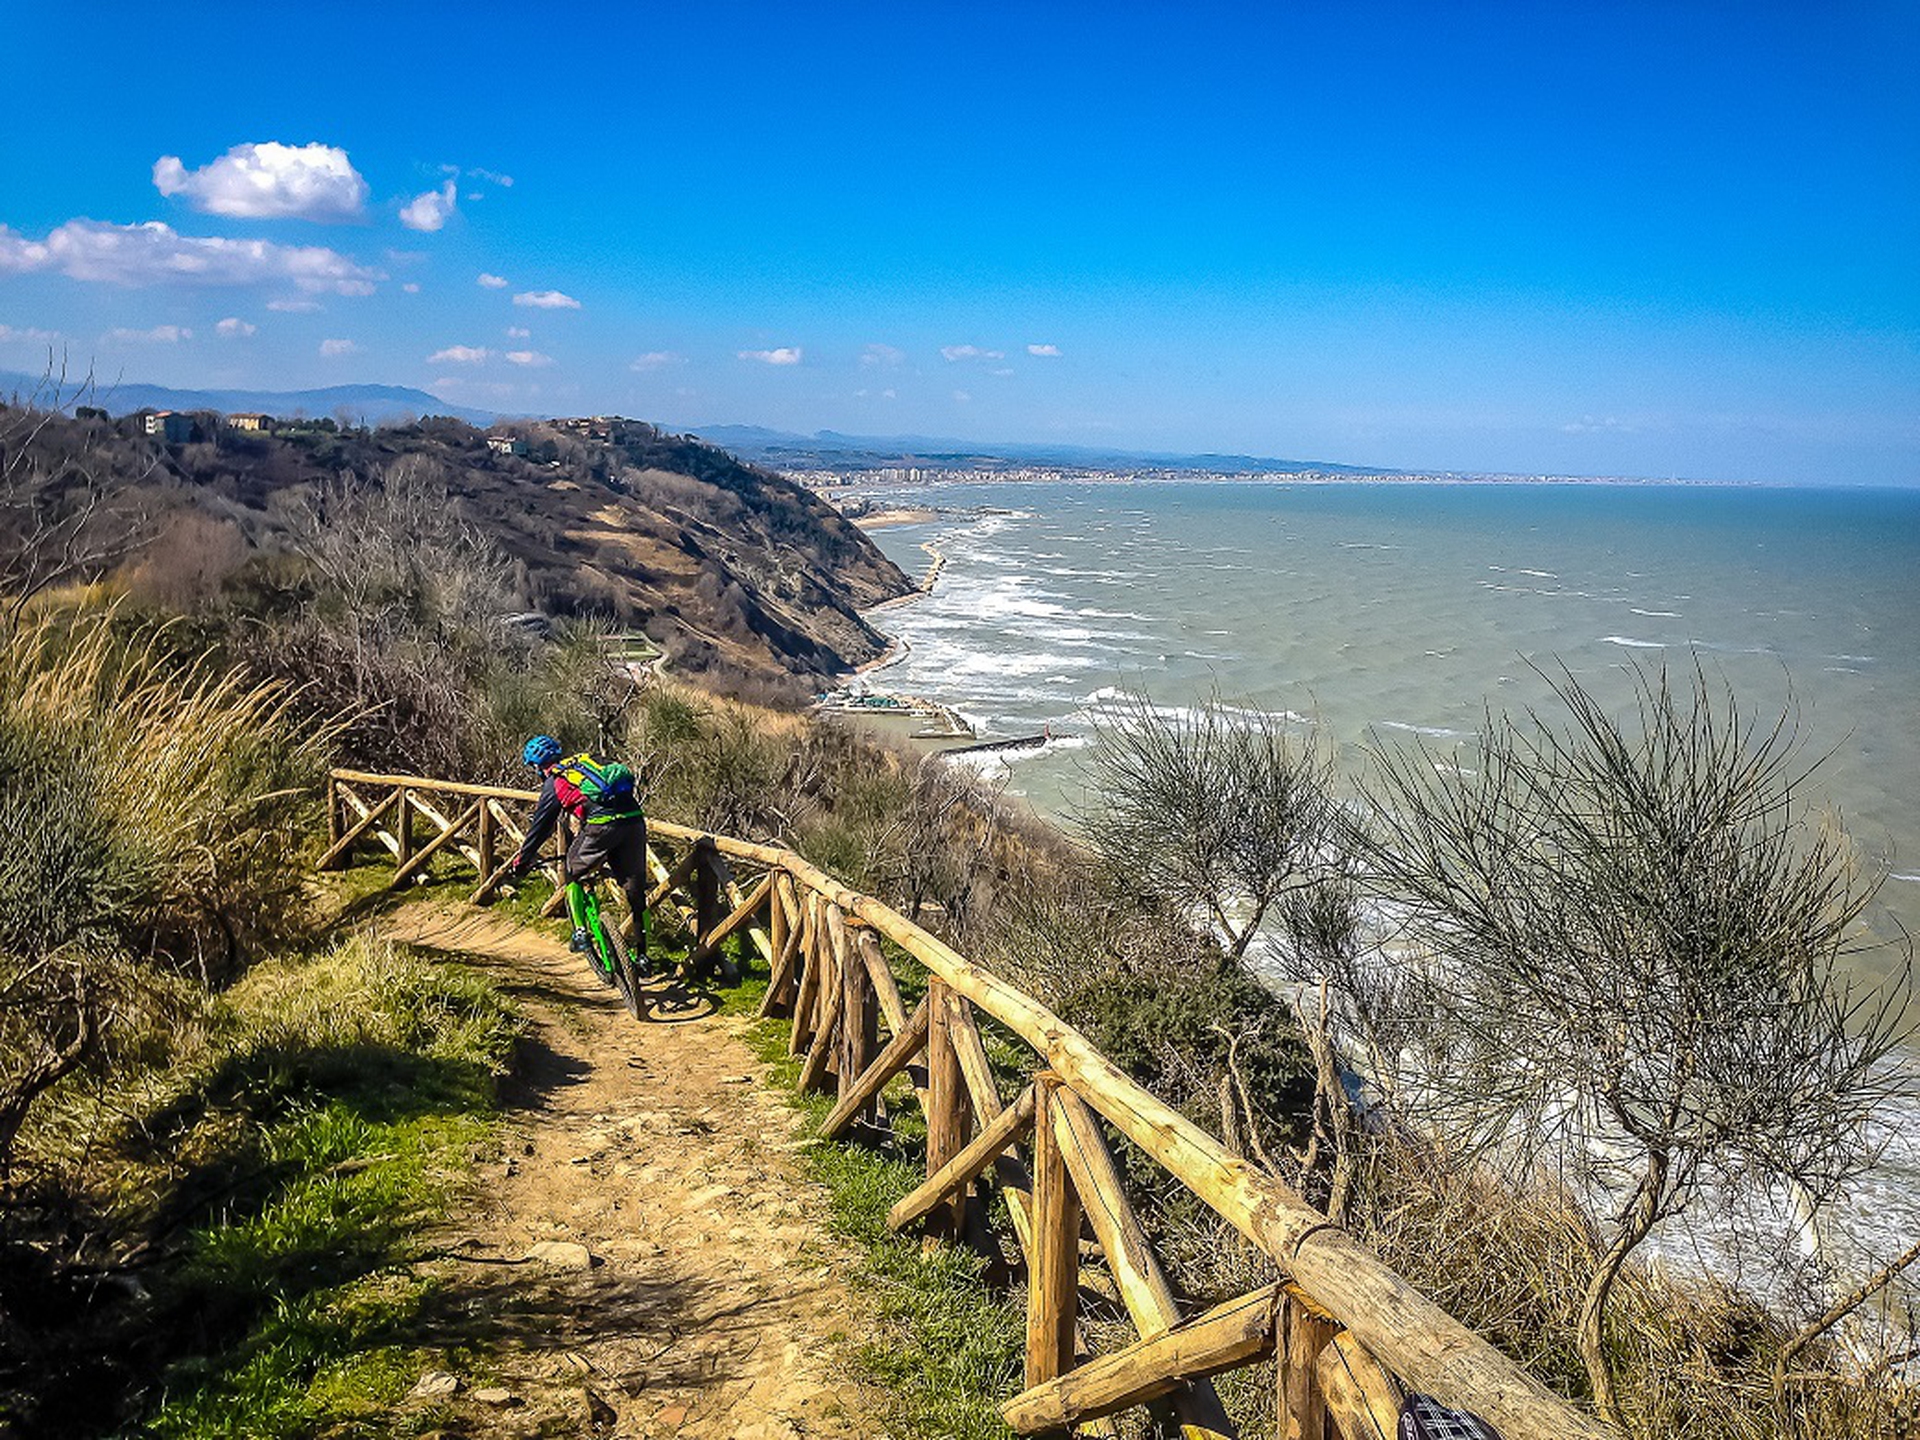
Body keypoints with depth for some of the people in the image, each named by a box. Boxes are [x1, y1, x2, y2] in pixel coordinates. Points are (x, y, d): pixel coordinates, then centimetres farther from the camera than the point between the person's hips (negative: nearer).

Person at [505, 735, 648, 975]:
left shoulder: (553, 783, 13)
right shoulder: (586, 758, 29)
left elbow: (539, 828, 19)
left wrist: (521, 863, 33)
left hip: (603, 824, -5)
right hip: (634, 818, 5)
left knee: (573, 871, 21)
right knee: (634, 890, 13)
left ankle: (581, 931, 12)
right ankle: (641, 954, 16)